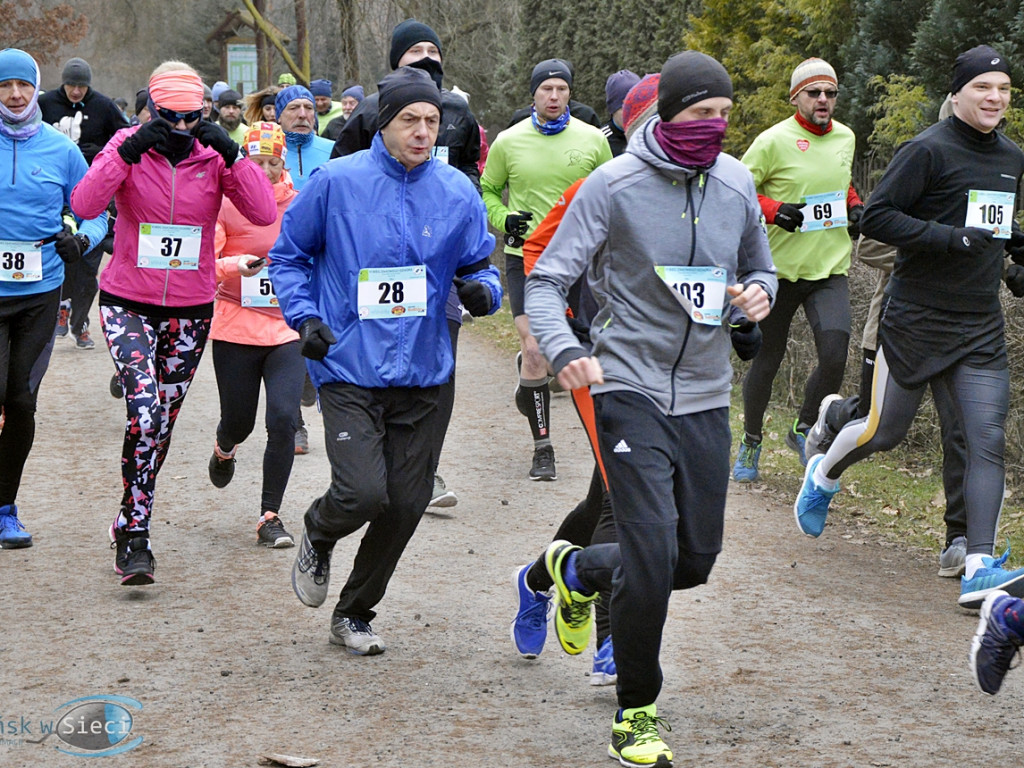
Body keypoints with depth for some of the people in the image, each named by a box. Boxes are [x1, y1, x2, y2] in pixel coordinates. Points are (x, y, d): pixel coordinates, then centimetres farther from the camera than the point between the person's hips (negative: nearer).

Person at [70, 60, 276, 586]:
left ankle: (128, 525, 31)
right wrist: (127, 153, -29)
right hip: (127, 303, -3)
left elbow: (264, 214, -15)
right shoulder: (128, 147, -7)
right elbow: (85, 206, -21)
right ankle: (135, 537, -13)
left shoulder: (213, 157, -4)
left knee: (161, 424, 12)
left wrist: (231, 155, -23)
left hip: (190, 310, 3)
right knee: (147, 412, -20)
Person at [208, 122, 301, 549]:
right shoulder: (225, 205, -6)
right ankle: (224, 448, 50)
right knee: (239, 421, 9)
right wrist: (237, 265, -29)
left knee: (283, 418, -13)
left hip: (288, 330, 1)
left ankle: (270, 517, -1)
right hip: (236, 329, -1)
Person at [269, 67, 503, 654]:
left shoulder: (458, 193, 2)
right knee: (363, 493, -17)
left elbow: (480, 266, 11)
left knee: (406, 505, 5)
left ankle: (355, 614, 28)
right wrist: (304, 316, -8)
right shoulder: (336, 182, -4)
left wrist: (483, 289, -12)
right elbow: (289, 255, 7)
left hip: (422, 372, 3)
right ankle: (318, 538, 21)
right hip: (349, 368, -3)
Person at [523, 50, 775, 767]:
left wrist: (759, 293, -6)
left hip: (706, 398, 5)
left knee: (695, 560, 9)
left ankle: (578, 571, 39)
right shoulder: (614, 185, -11)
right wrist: (564, 347, -31)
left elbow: (760, 268, 18)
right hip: (631, 391, -5)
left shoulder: (736, 183, 4)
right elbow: (547, 279, -11)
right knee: (652, 553, -14)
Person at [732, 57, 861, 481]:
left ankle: (803, 429, 11)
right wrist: (772, 209, -20)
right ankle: (751, 442, 30)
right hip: (780, 268, -3)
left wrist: (854, 206, 9)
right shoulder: (774, 141, -10)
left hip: (830, 270, 3)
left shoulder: (845, 137, 8)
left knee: (834, 358, -14)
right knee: (767, 361, 8)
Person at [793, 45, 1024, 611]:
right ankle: (823, 475, 39)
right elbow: (875, 217, -16)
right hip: (916, 320, -5)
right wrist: (950, 238, -23)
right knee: (886, 431, 6)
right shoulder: (929, 150, -11)